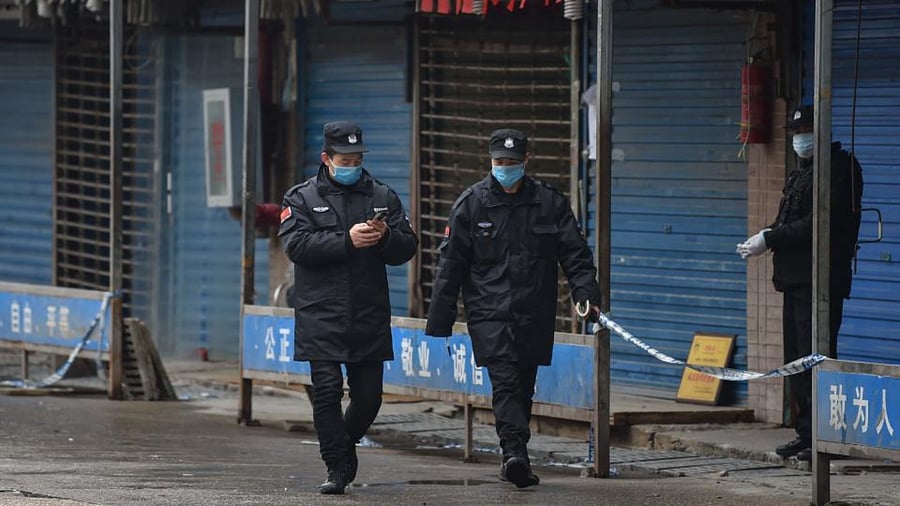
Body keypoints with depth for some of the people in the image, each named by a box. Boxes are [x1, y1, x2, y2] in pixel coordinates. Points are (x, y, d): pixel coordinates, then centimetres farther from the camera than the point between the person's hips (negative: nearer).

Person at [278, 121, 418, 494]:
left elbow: (407, 248, 8)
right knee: (327, 390, -9)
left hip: (370, 317, 3)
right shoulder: (302, 198, 4)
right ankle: (337, 468, -1)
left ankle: (346, 444, 32)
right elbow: (296, 245, -11)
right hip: (321, 317, -2)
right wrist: (347, 241, -20)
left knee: (368, 395, 4)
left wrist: (385, 237, -14)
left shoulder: (383, 196, 12)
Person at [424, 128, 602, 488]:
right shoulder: (471, 203, 3)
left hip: (534, 316, 3)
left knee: (524, 387, 8)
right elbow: (451, 265, 5)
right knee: (505, 381, -17)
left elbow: (575, 255, 7)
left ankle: (513, 459, 18)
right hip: (489, 312, -2)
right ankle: (515, 453, -29)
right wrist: (439, 321, 2)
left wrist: (586, 293, -11)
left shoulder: (551, 202, 7)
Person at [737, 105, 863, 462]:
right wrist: (765, 237, 1)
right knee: (797, 361, 11)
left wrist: (770, 240, -16)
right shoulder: (800, 174, 22)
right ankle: (805, 434, 15)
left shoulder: (840, 168, -9)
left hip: (820, 281, -10)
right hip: (796, 280, 10)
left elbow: (819, 225, -18)